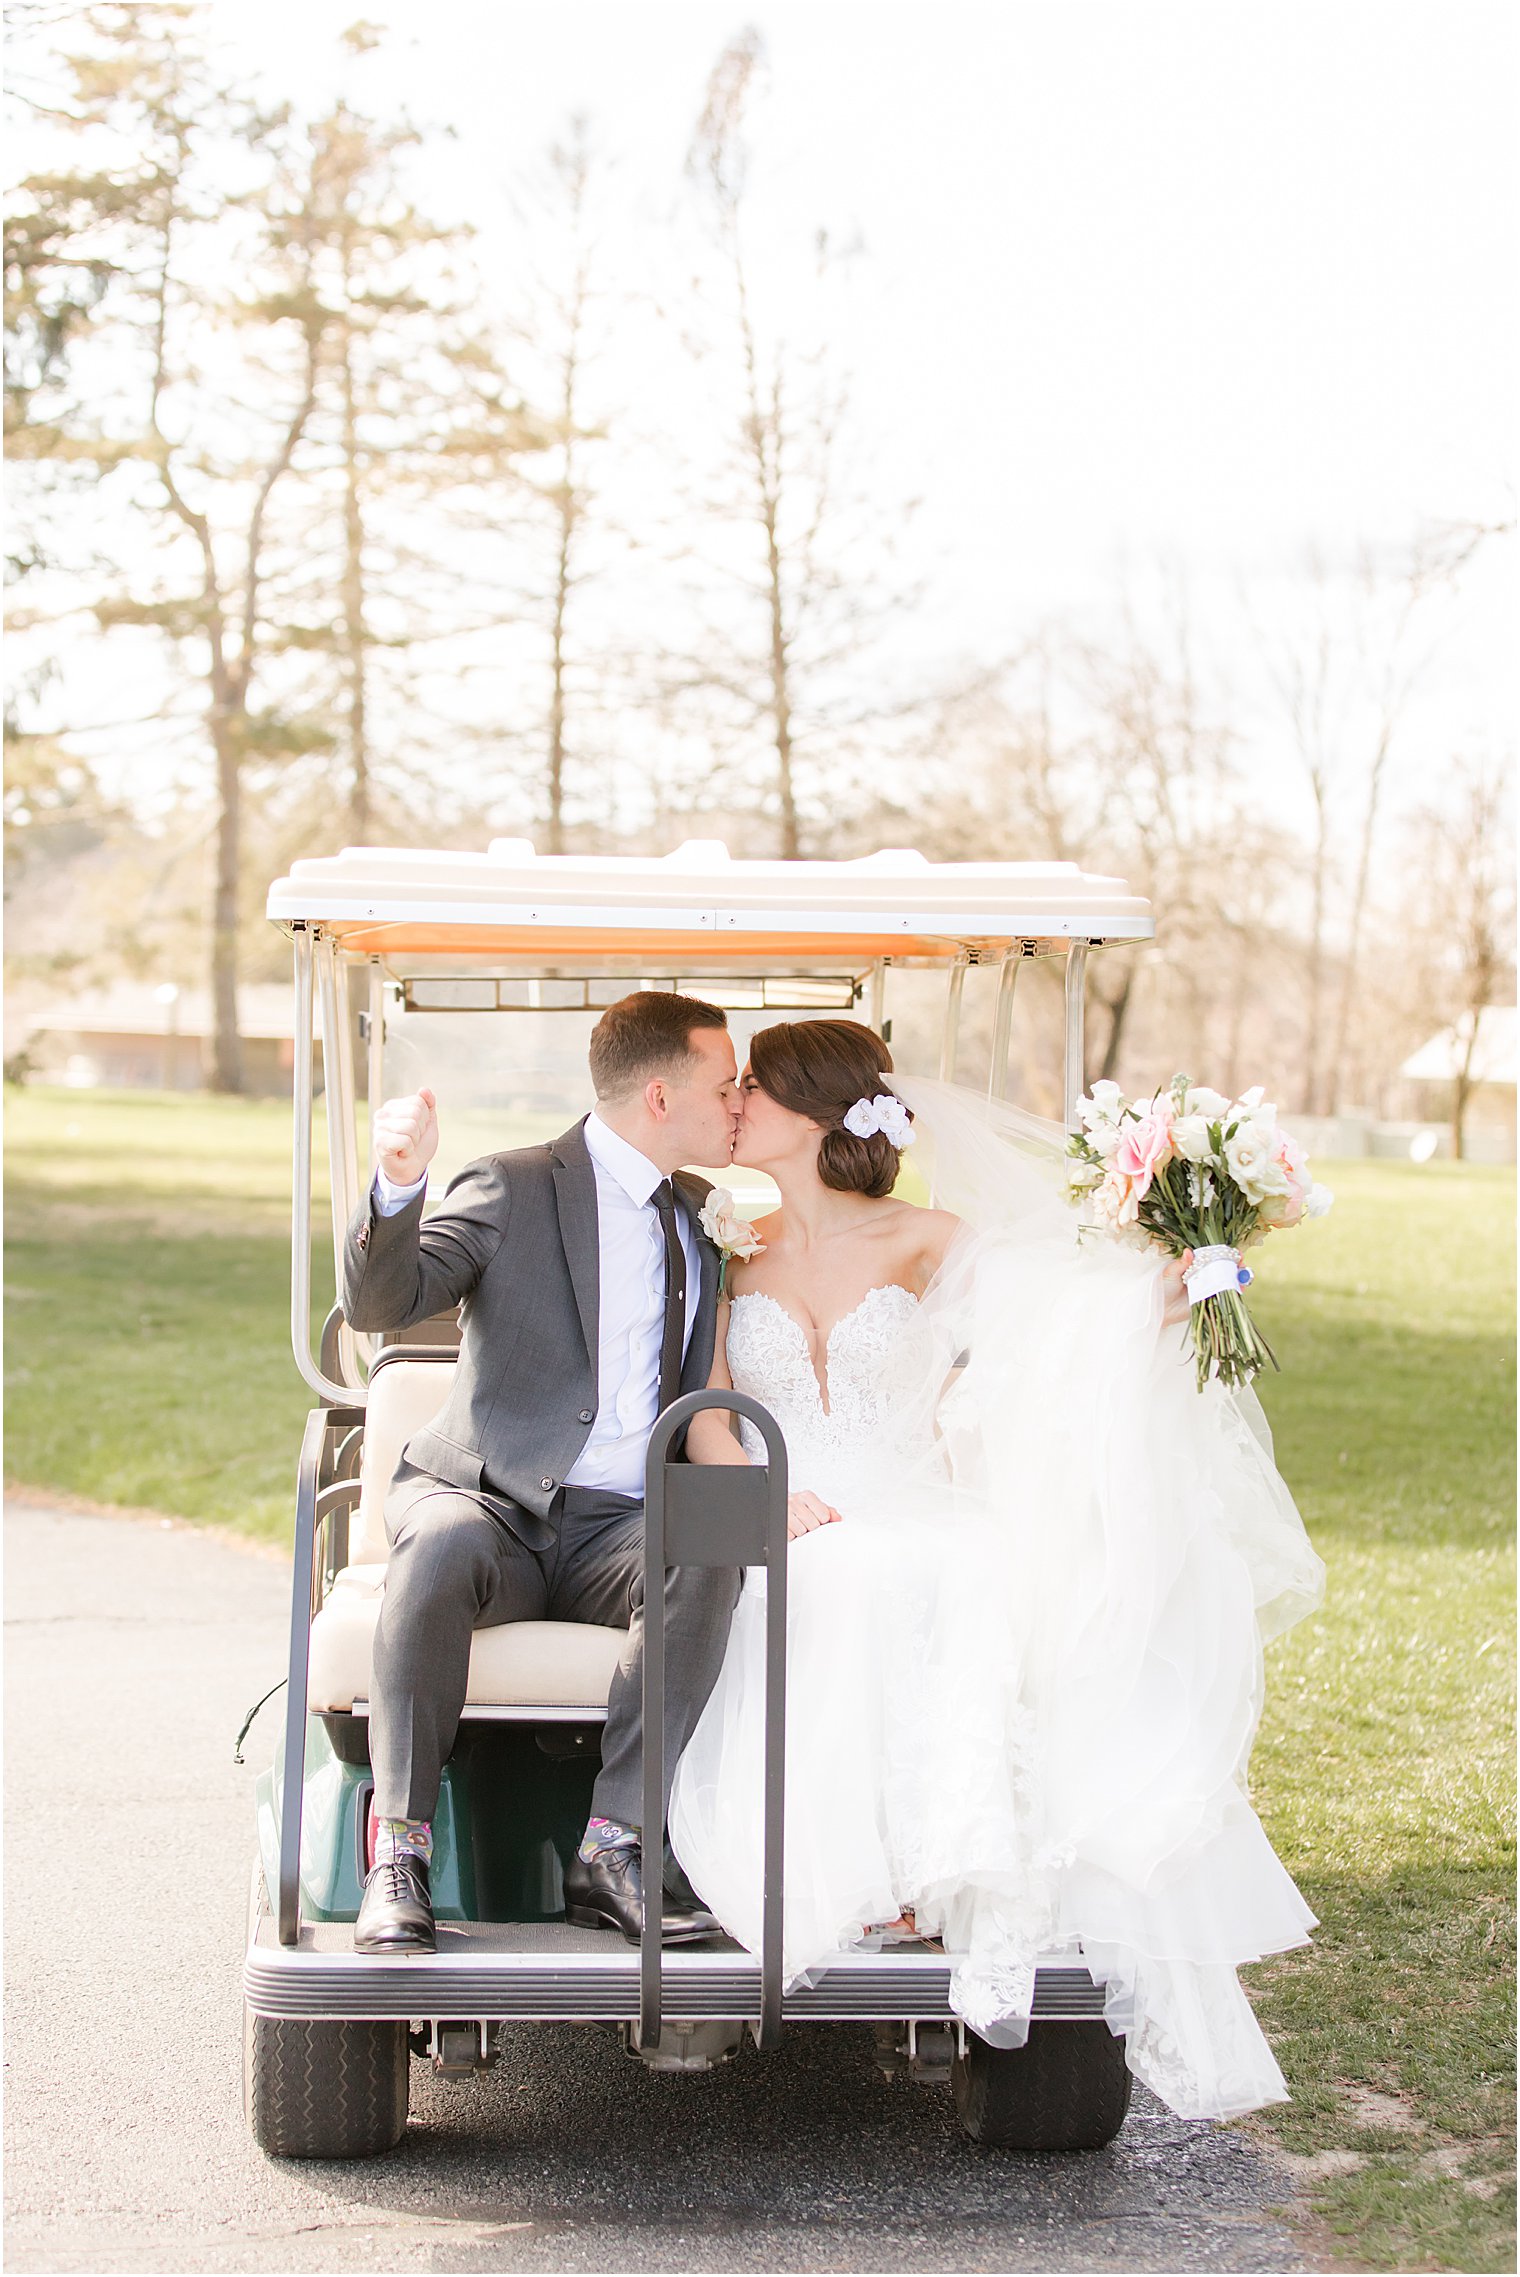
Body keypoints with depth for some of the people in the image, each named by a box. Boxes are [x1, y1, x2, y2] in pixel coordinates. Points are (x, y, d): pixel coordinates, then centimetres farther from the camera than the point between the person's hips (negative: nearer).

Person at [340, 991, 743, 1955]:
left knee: (710, 1555, -31)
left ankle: (613, 1848, -29)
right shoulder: (518, 1189, 1)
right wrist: (399, 1185, -32)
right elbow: (379, 1303, -13)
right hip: (492, 1505, -3)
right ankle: (399, 1852, -32)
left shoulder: (705, 1214, 18)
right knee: (443, 1546, -38)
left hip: (624, 1531, 3)